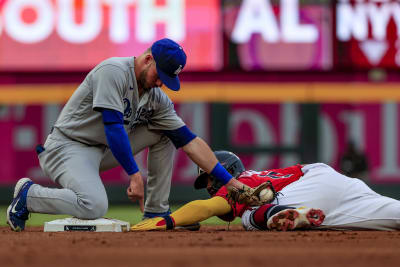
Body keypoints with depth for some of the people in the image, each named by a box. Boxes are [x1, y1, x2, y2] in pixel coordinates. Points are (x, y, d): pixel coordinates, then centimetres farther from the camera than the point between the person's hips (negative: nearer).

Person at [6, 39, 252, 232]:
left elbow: (189, 141, 1)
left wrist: (229, 180, -5)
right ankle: (29, 194, -8)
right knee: (94, 206, -32)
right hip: (68, 147, -8)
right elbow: (113, 126, -27)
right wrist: (135, 175, -30)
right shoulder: (114, 71, -20)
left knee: (165, 133, 5)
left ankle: (156, 213, 7)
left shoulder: (157, 98, 2)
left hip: (104, 151, 8)